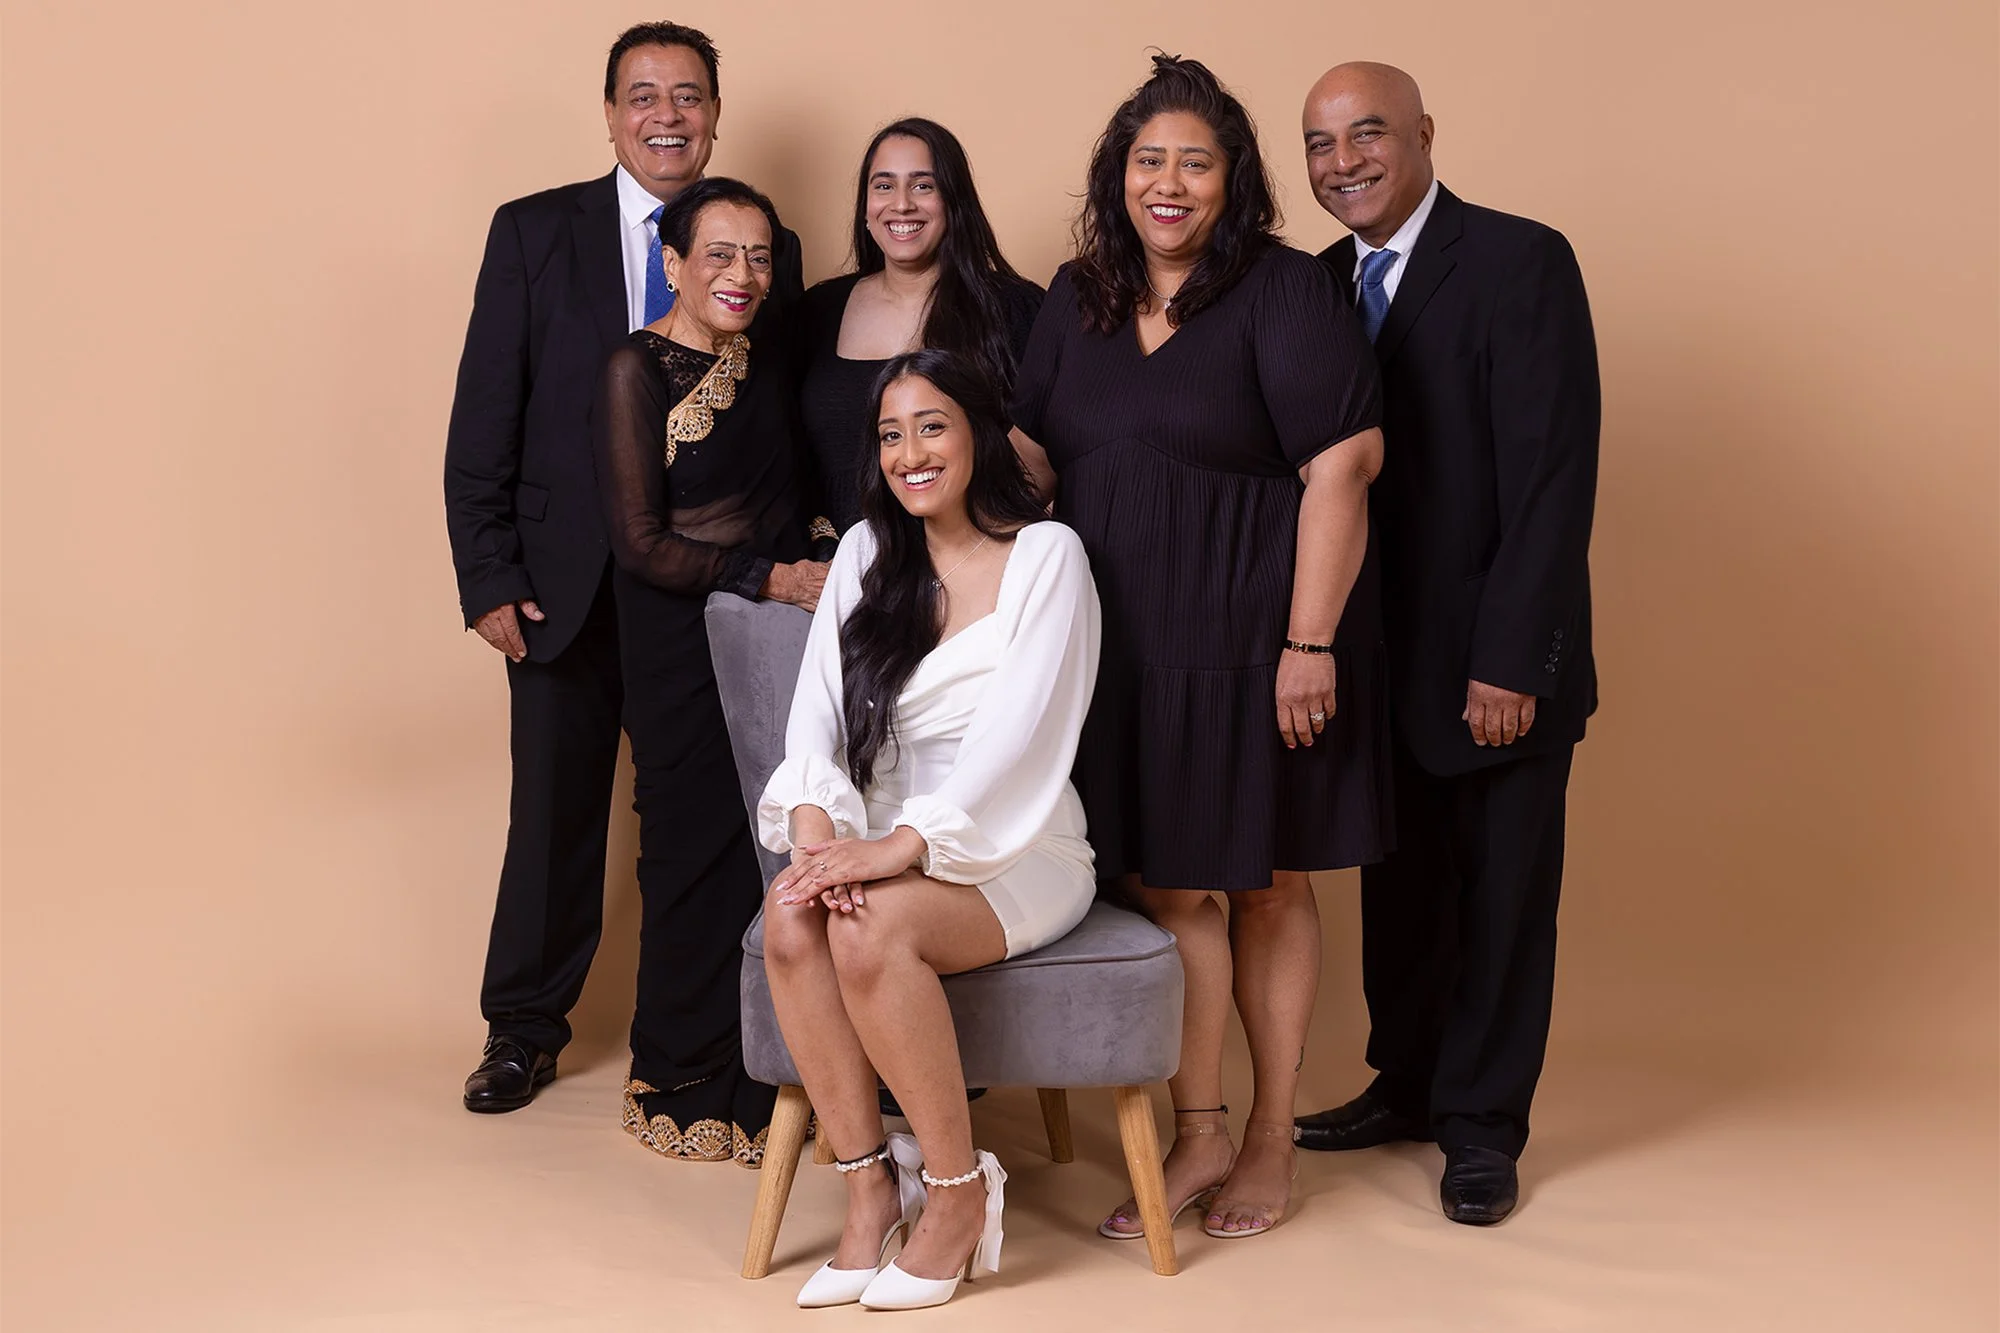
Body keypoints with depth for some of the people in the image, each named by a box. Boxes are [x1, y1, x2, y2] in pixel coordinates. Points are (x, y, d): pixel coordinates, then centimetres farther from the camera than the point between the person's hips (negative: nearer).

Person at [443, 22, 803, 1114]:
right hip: (567, 585, 0)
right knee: (555, 810, 10)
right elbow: (484, 419, -1)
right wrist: (488, 577, -6)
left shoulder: (765, 251, 4)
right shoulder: (534, 233, 1)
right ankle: (524, 1031, 27)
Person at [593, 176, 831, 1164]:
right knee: (699, 855, 0)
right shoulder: (638, 370, -9)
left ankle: (758, 1074, 18)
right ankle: (686, 1086, 17)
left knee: (775, 849, 3)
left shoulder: (768, 358, 10)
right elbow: (641, 541, -12)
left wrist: (814, 569, 3)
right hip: (681, 645, -5)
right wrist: (767, 578, -14)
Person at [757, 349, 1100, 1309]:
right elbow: (817, 710, 4)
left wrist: (904, 844, -26)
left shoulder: (1045, 554, -3)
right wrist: (815, 824, -17)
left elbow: (1019, 732, -15)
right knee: (792, 915, -28)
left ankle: (958, 1191, -14)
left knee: (870, 927, -32)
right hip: (887, 848, 4)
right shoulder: (865, 553, 13)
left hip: (1014, 854, -4)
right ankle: (871, 1186, -16)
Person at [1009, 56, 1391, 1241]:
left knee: (1263, 882, 8)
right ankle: (1199, 1133, 23)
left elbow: (1341, 470, -15)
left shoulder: (1286, 294, -10)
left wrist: (1310, 641, -20)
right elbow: (1029, 450, 15)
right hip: (1126, 640, 5)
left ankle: (1273, 1141, 23)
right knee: (1162, 882, 9)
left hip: (1246, 632, -5)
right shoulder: (1081, 297, 8)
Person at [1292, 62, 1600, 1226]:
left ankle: (1482, 1126, 22)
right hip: (1385, 651, 5)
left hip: (1499, 657, -5)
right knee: (1399, 885, 15)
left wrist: (1508, 662, -21)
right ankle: (1406, 1087, 31)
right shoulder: (1324, 283, 6)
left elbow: (1553, 476, -18)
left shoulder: (1522, 262, -13)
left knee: (1503, 895, 8)